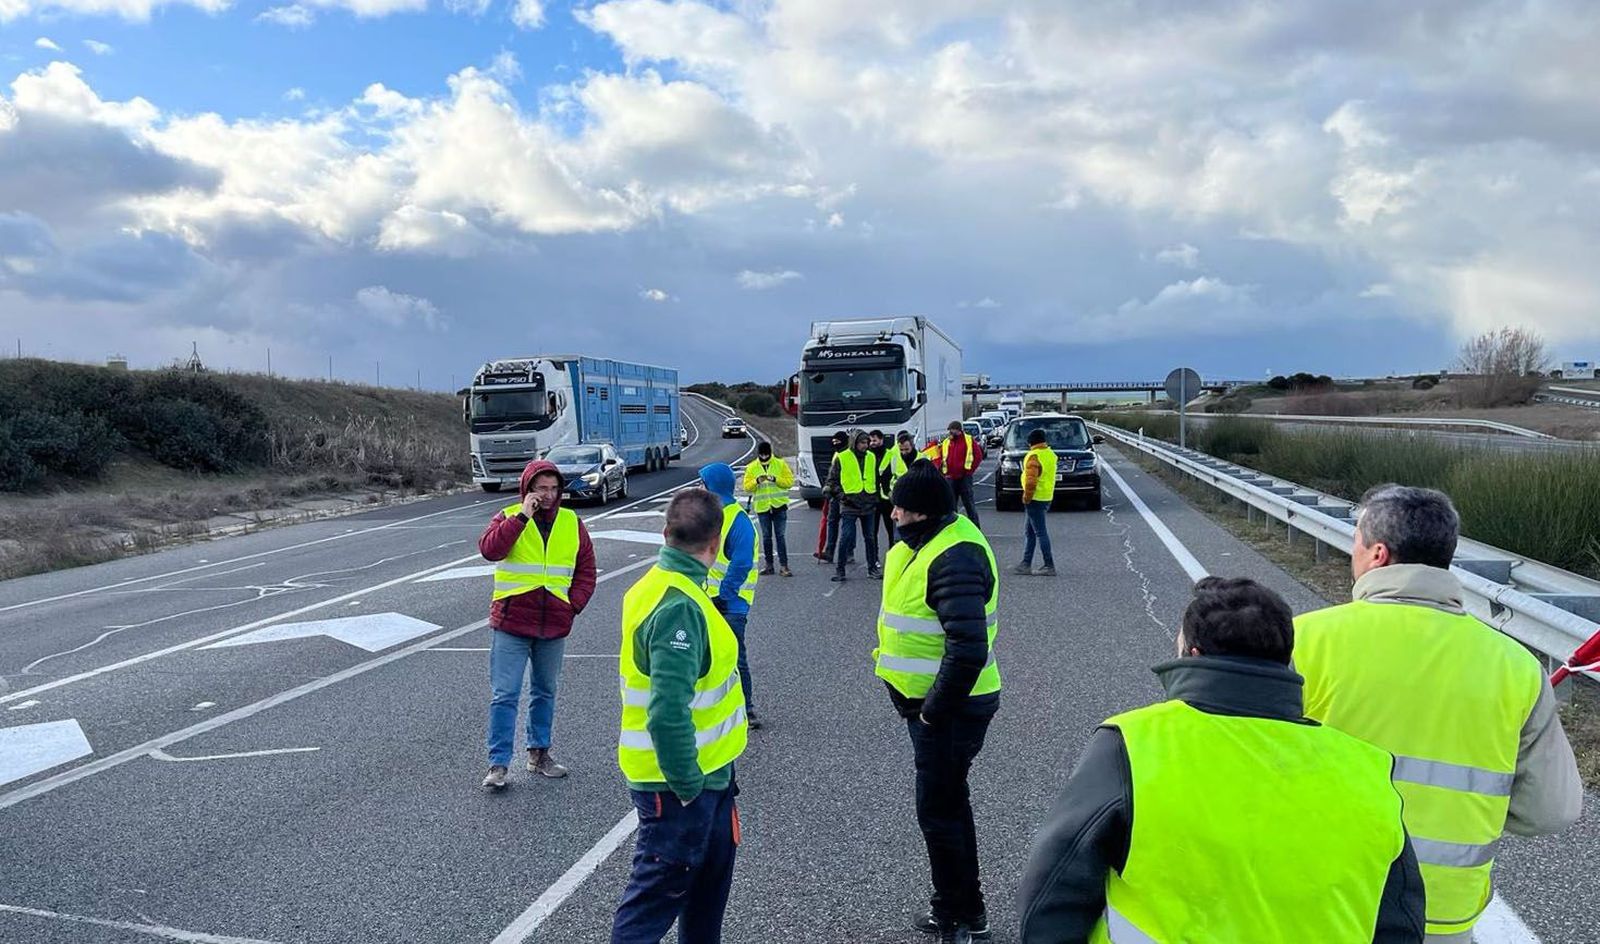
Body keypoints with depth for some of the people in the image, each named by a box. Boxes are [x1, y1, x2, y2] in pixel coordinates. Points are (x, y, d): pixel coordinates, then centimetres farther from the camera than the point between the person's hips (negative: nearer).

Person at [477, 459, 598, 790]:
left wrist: (575, 604, -3)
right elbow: (489, 549, -22)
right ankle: (498, 764, 6)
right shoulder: (509, 517, -3)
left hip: (554, 626, 4)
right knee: (505, 695, -3)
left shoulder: (572, 523, 5)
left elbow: (586, 569, 10)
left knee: (545, 691, 16)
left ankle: (539, 753, 31)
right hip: (511, 625, -4)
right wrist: (522, 516, -23)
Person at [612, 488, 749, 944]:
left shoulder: (659, 583, 4)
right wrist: (686, 784, -21)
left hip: (703, 774, 10)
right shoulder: (679, 607, -27)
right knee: (656, 895, 5)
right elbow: (668, 711, -33)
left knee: (710, 873, 25)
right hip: (679, 784, -10)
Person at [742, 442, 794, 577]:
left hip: (779, 505, -1)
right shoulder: (751, 467, 4)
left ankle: (783, 566, -1)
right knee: (766, 537, 8)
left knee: (780, 536, -2)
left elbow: (790, 481, -2)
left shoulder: (780, 464, 2)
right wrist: (756, 481, -18)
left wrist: (775, 479, -17)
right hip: (762, 507, 1)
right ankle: (768, 565, 17)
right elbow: (746, 486, 0)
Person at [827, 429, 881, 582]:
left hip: (869, 505, 4)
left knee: (870, 537, 9)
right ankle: (839, 569, 2)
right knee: (846, 538, -6)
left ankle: (872, 568, 19)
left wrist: (876, 497, 14)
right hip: (849, 505, -4)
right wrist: (840, 495, -9)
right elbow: (832, 480, 1)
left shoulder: (872, 457, 10)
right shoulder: (841, 458, -3)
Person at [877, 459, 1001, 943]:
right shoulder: (926, 543, 8)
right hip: (929, 702, 10)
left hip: (950, 708, -10)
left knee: (938, 811, 2)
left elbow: (968, 650, -32)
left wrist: (933, 709, -20)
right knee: (950, 803, 21)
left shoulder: (955, 558, -25)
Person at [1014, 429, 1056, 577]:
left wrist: (1026, 497, -13)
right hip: (1047, 497, 10)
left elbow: (1031, 480, -24)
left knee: (1041, 533, -6)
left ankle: (1049, 566, -5)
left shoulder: (1034, 456, -17)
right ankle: (1026, 564, 20)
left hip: (1036, 499, -10)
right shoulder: (1050, 454, 12)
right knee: (1031, 532, 16)